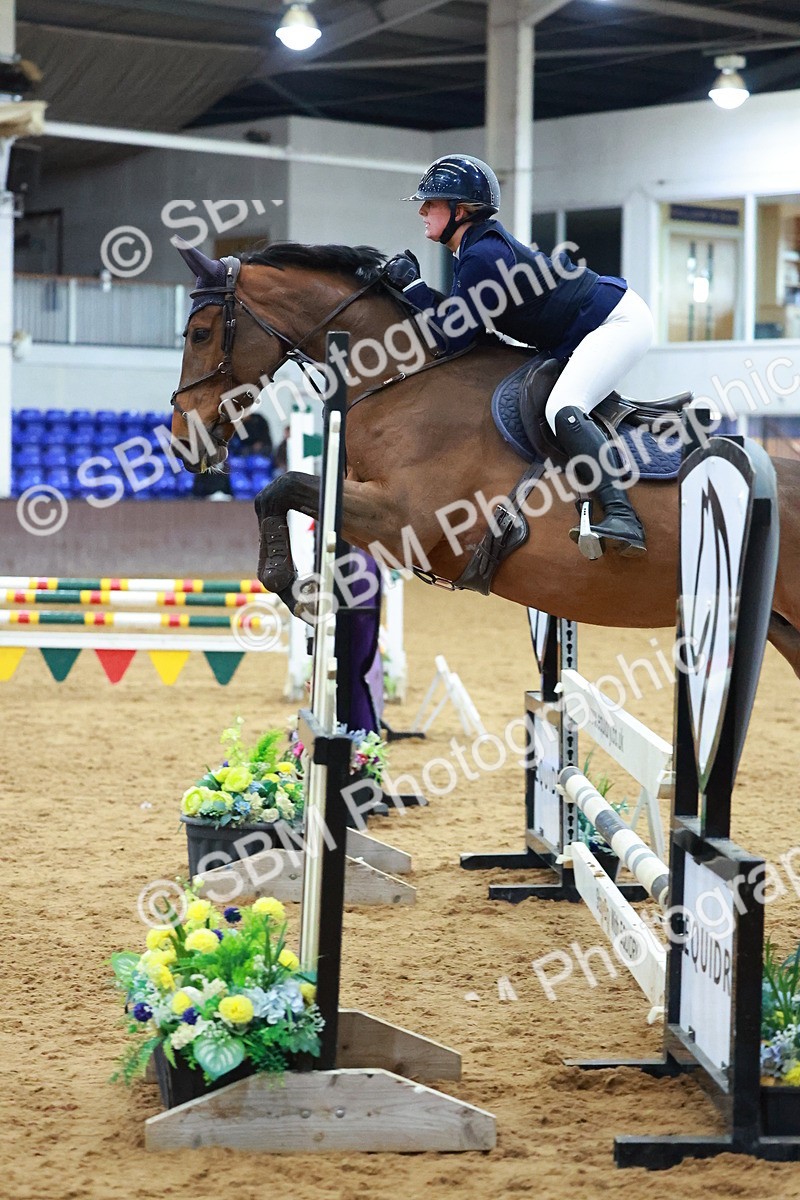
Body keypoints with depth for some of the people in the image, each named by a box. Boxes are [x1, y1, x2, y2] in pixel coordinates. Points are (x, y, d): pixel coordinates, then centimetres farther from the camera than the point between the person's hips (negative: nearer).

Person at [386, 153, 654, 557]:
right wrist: (411, 286, 1)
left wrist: (413, 285, -12)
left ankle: (621, 515, -39)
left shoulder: (483, 255, -22)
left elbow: (453, 337, -20)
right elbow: (460, 318, 10)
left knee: (562, 409, -29)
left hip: (617, 321, -11)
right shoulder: (474, 249, 8)